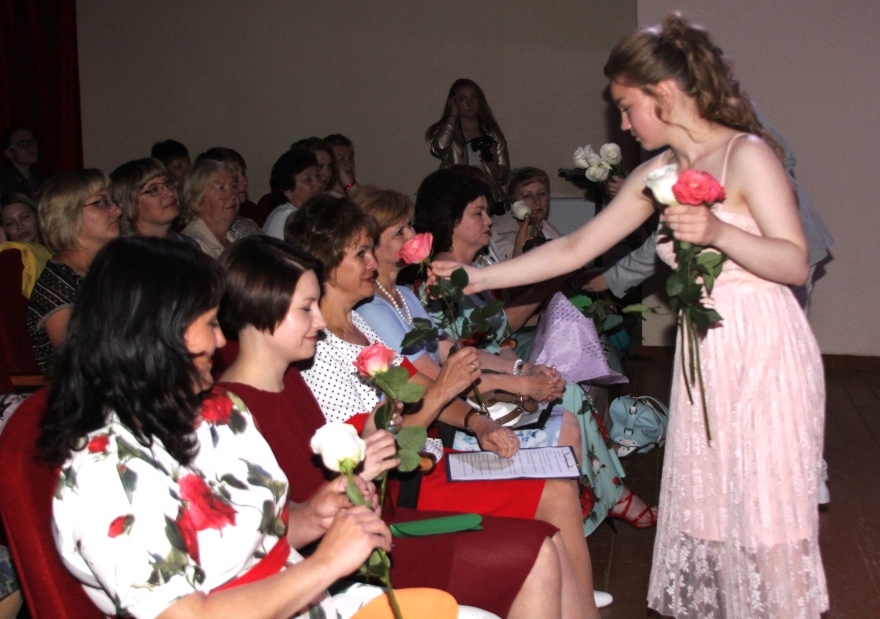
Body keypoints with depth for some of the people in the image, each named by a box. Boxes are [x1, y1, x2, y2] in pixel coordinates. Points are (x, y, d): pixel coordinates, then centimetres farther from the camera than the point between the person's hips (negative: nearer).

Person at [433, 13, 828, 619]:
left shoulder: (748, 154, -11)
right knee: (703, 513, 9)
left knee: (766, 513, 0)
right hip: (704, 361, 6)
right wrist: (477, 277, 9)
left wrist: (719, 233, -30)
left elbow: (797, 264, -14)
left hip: (767, 357, -6)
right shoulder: (656, 175, 8)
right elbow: (575, 249, 11)